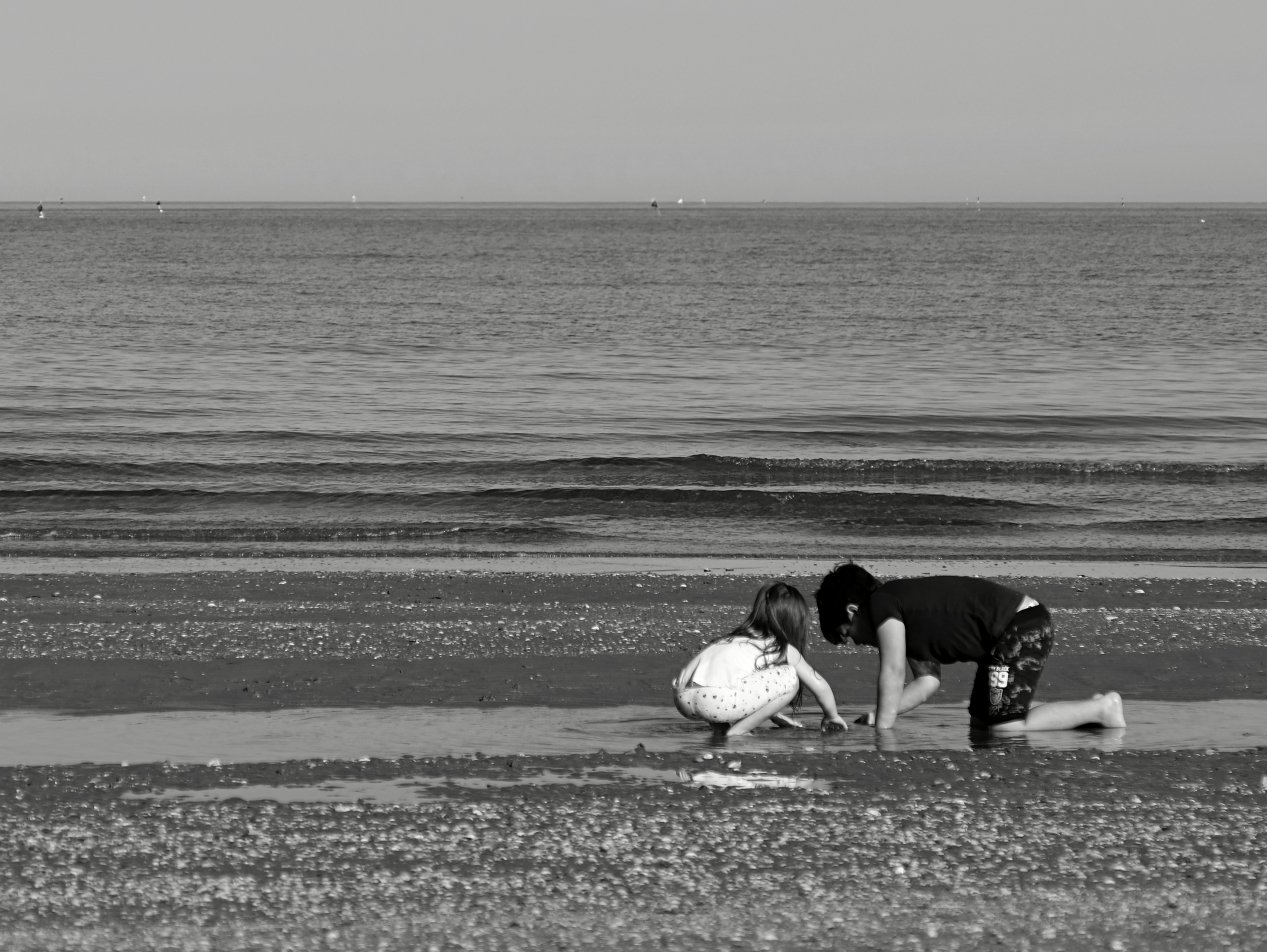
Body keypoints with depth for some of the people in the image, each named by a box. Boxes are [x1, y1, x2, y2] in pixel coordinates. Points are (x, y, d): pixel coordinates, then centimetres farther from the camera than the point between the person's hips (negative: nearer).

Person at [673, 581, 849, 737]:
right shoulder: (786, 650, 15)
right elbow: (820, 686, 20)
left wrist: (772, 714, 57)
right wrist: (832, 716, 37)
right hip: (715, 699, -8)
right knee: (789, 678, 4)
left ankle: (721, 726, 16)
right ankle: (737, 730, 2)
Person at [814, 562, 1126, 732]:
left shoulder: (883, 604, -9)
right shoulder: (904, 615, 19)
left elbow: (893, 673, -13)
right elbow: (928, 680, 16)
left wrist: (882, 729, -6)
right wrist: (880, 715, 8)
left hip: (1023, 628, -10)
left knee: (1004, 728, -12)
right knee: (981, 722, 14)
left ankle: (1100, 710, -5)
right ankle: (1092, 710, 15)